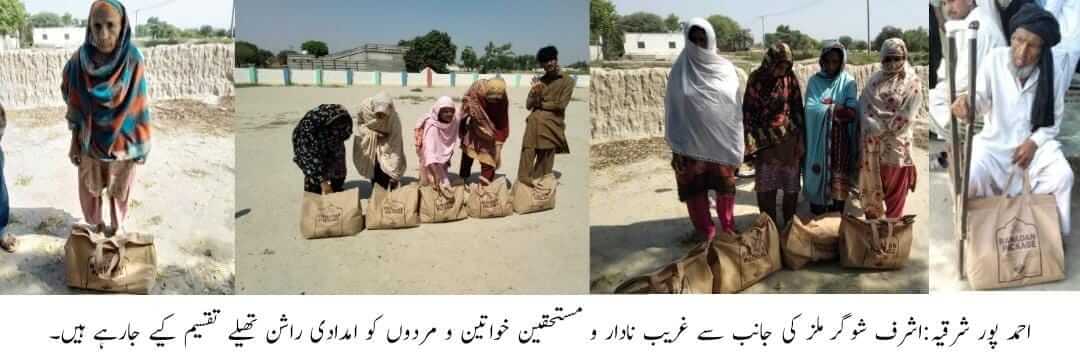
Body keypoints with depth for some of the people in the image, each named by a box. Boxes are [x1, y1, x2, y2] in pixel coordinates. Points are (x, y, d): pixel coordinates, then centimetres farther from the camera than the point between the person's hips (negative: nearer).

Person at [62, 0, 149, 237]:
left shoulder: (133, 61, -20)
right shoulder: (79, 61, -17)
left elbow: (139, 107, -10)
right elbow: (75, 109, -6)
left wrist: (142, 145, -6)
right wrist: (74, 144, -1)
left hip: (122, 141, 0)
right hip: (90, 141, 1)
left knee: (119, 189, 19)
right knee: (90, 188, 18)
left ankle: (117, 225, 43)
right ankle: (94, 224, 42)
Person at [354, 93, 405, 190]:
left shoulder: (394, 120, -31)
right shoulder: (365, 107, -26)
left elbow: (395, 146, -29)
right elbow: (359, 125, -5)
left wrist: (394, 173, -31)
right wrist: (373, 133, -23)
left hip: (386, 147, -2)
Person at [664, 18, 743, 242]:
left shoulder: (726, 68, 1)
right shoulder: (680, 70, -2)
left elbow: (736, 107, 4)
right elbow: (673, 109, -2)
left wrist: (738, 141, 1)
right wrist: (676, 146, -6)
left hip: (722, 140, 1)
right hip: (692, 141, -1)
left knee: (725, 185, 7)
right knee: (694, 187, 6)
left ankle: (728, 227, 23)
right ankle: (704, 229, 20)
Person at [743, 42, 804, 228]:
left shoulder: (790, 78, -2)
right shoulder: (756, 78, -4)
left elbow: (798, 109, 3)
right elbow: (748, 110, -2)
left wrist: (800, 140, 0)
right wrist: (751, 141, -8)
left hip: (788, 138, 1)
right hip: (763, 138, -1)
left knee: (791, 185, 6)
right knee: (765, 186, 3)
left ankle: (790, 224, 19)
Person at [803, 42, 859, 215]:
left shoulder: (848, 82, 2)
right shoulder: (814, 81, 4)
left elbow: (852, 113, -10)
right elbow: (811, 109, -10)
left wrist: (827, 106, -11)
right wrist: (838, 108, -10)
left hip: (840, 140, 0)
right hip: (818, 139, 0)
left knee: (839, 180, 3)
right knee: (818, 175, 2)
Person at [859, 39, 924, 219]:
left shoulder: (912, 82, -3)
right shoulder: (875, 79, 10)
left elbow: (906, 117, -11)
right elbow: (864, 106, 2)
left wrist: (879, 127, -10)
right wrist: (878, 126, -13)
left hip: (895, 145, -4)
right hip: (872, 145, 4)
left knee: (895, 192, 3)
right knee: (871, 188, 12)